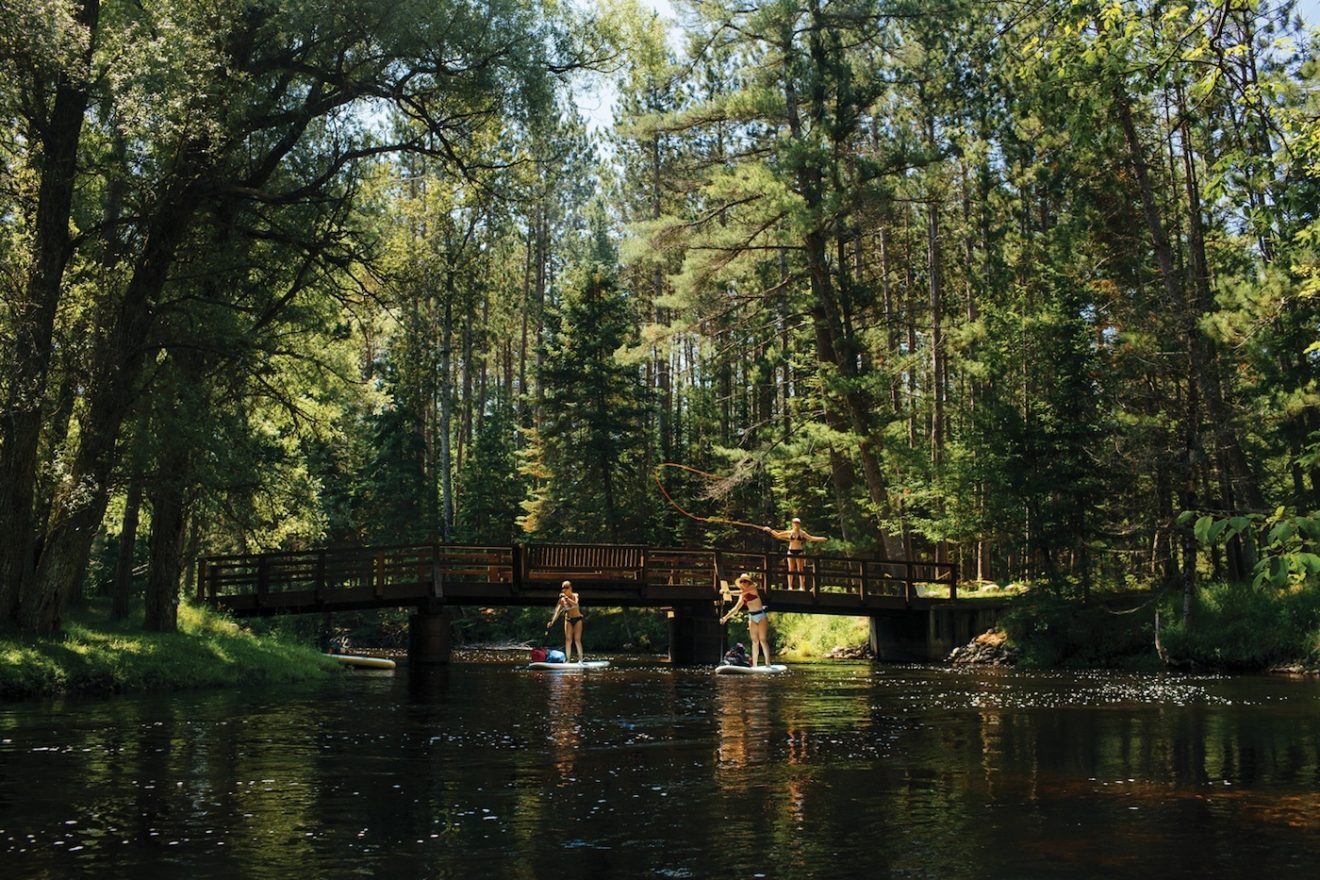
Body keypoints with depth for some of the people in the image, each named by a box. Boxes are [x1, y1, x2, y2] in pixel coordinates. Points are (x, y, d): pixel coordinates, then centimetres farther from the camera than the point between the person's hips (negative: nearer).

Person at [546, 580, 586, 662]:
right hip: (568, 620, 3)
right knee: (568, 640, -4)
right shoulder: (562, 599, 2)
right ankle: (568, 659, -4)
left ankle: (580, 659, -6)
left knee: (577, 640, -9)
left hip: (577, 619, -3)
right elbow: (558, 611, 1)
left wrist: (566, 598, -29)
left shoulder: (575, 596, -6)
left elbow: (575, 604, -26)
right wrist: (552, 621, -8)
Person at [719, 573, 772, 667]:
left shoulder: (753, 589, -6)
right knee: (755, 641, 1)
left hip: (761, 615, -6)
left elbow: (742, 592, -22)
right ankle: (754, 664, -1)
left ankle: (767, 663, -13)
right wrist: (726, 617, 7)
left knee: (762, 639, -12)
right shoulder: (742, 596, 12)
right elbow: (736, 608, 13)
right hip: (752, 617, 6)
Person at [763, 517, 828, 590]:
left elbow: (811, 538, -1)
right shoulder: (789, 533, 4)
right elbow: (777, 535, 11)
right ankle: (790, 586, 3)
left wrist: (822, 538, -9)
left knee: (800, 570, -3)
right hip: (791, 551, 1)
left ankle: (802, 586, -2)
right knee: (791, 569, 1)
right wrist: (770, 530, 9)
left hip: (800, 552, -1)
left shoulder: (802, 533, 0)